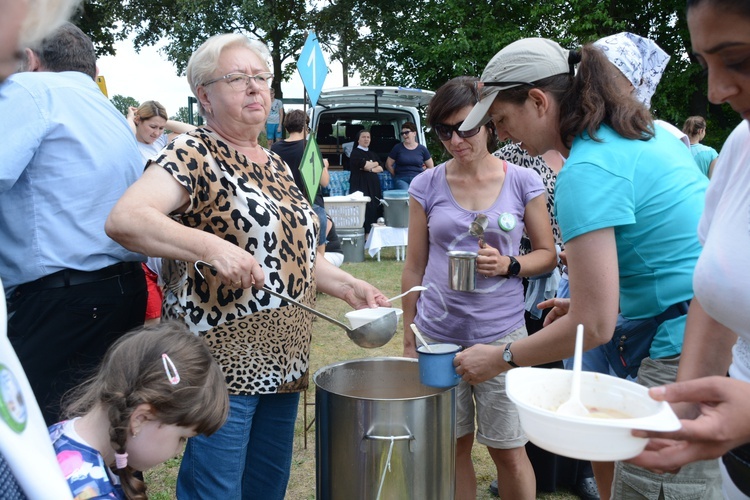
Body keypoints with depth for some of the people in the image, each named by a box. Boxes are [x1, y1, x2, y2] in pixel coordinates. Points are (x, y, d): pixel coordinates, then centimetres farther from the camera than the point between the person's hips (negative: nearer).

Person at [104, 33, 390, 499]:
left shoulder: (277, 165, 14)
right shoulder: (194, 154, -9)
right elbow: (124, 219, -23)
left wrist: (348, 286, 9)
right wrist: (212, 247, -33)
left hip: (284, 363, 8)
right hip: (222, 366, -8)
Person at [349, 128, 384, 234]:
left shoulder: (373, 154, 23)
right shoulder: (355, 153, 1)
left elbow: (380, 168, 11)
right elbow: (366, 165, -12)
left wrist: (370, 168, -6)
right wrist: (375, 163, 5)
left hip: (374, 184, 6)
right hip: (360, 185, -6)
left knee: (377, 207, -4)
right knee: (367, 208, -16)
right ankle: (367, 234, -14)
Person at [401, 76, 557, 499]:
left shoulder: (523, 182, -1)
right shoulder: (427, 185, 2)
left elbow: (547, 255, 6)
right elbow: (415, 266, 8)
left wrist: (509, 265, -15)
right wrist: (409, 339, 8)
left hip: (501, 333, -1)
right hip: (438, 335, 2)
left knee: (509, 452, 8)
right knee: (454, 446, 13)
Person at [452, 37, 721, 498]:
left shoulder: (587, 171, -18)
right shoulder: (652, 132, 10)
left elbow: (593, 326, -19)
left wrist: (498, 358, -5)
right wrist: (586, 301, 19)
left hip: (688, 357, -10)